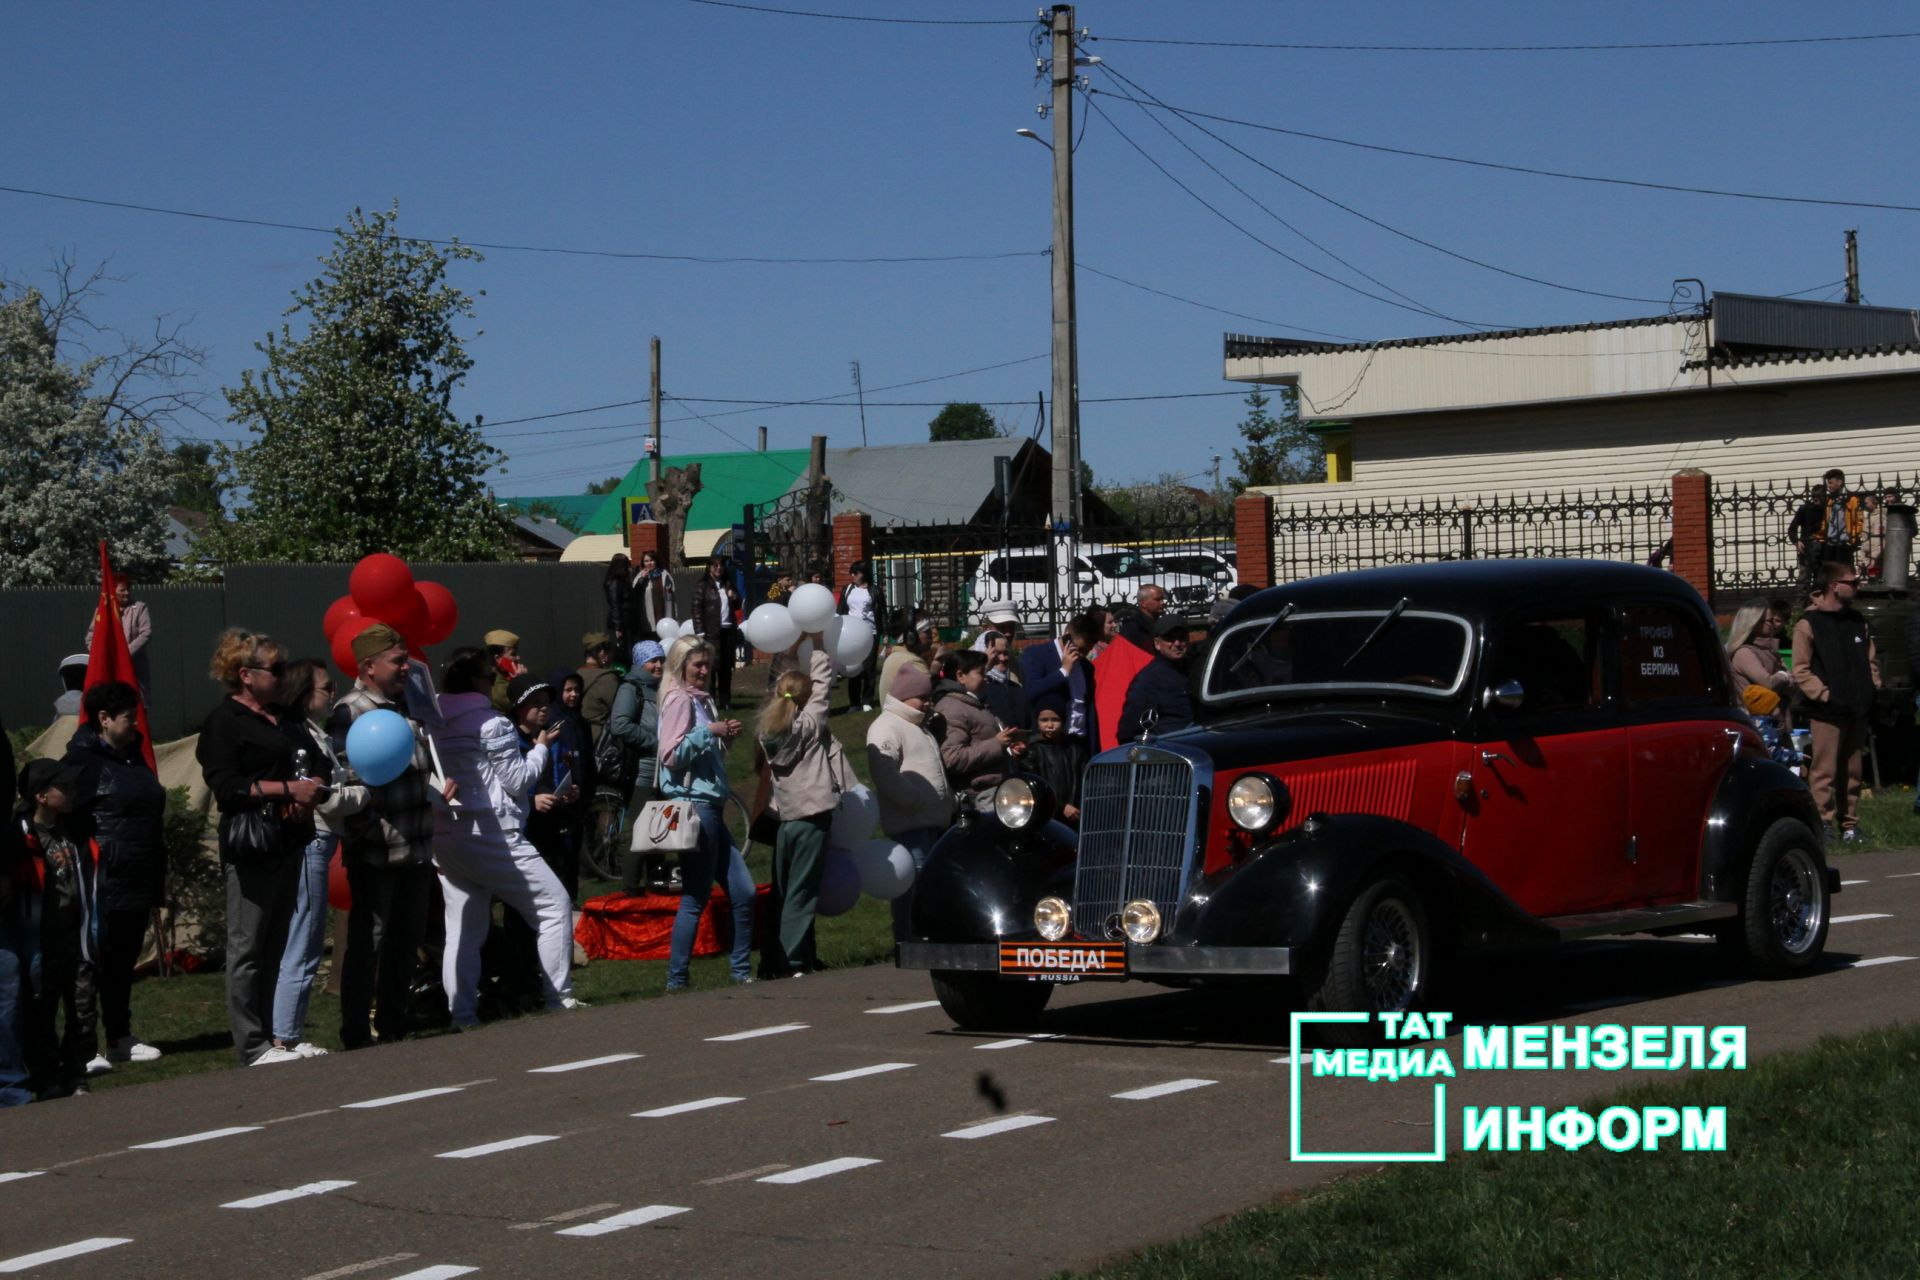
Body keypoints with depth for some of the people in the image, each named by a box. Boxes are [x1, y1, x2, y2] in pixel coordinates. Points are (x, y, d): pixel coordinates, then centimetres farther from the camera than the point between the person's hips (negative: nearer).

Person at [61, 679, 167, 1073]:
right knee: (97, 964, -7)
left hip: (138, 884, 8)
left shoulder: (133, 757, 17)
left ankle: (120, 1037, 23)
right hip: (105, 887, -8)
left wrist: (157, 879, 21)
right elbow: (67, 819, -14)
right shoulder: (84, 760, -9)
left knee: (124, 964, 15)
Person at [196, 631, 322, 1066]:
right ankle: (253, 1046, -3)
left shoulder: (280, 718, 20)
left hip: (287, 841, 8)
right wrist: (289, 790, -18)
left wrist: (309, 795, 7)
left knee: (274, 946, 10)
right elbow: (227, 787, -14)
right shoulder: (224, 721, -5)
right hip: (251, 845, -8)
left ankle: (269, 1036, 14)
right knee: (248, 947, -5)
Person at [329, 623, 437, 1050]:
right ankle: (357, 1034, 5)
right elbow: (347, 782, -18)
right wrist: (371, 832, -21)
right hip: (376, 853, -8)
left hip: (417, 850, 8)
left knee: (407, 941, 14)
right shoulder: (350, 713, -11)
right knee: (367, 942, -2)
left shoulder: (409, 706, 15)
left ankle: (394, 1027, 24)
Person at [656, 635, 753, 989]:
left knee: (743, 893, 8)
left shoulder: (702, 699, 18)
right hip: (693, 804, -9)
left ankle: (742, 972, 16)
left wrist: (727, 737, 11)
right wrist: (708, 732, -18)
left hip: (711, 806, 9)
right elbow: (671, 756, -16)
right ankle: (676, 982, -1)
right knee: (695, 900, -6)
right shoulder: (679, 699, -8)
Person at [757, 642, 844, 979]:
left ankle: (772, 960, 14)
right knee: (801, 894, -4)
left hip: (785, 819, 6)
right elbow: (823, 685, -3)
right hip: (812, 818, -6)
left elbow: (783, 689, 18)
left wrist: (794, 653, 20)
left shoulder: (769, 730, 4)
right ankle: (792, 962, -6)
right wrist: (818, 646, 8)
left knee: (783, 893, 12)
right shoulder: (808, 726, -9)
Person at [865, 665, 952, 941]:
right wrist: (918, 801, -20)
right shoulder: (887, 727, -9)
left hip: (933, 822, 10)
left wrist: (948, 800, 21)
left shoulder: (920, 727, 24)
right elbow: (884, 774, -22)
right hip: (910, 823, -10)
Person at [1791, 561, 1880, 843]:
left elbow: (1871, 660, 22)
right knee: (1825, 770, -8)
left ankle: (1849, 822, 17)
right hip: (1827, 712, -7)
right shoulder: (1808, 625, -6)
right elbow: (1801, 672, -9)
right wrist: (1825, 695, -17)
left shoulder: (1856, 621, 15)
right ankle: (1823, 822, -5)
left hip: (1857, 711, 7)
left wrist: (1873, 690, 8)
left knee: (1852, 771, 11)